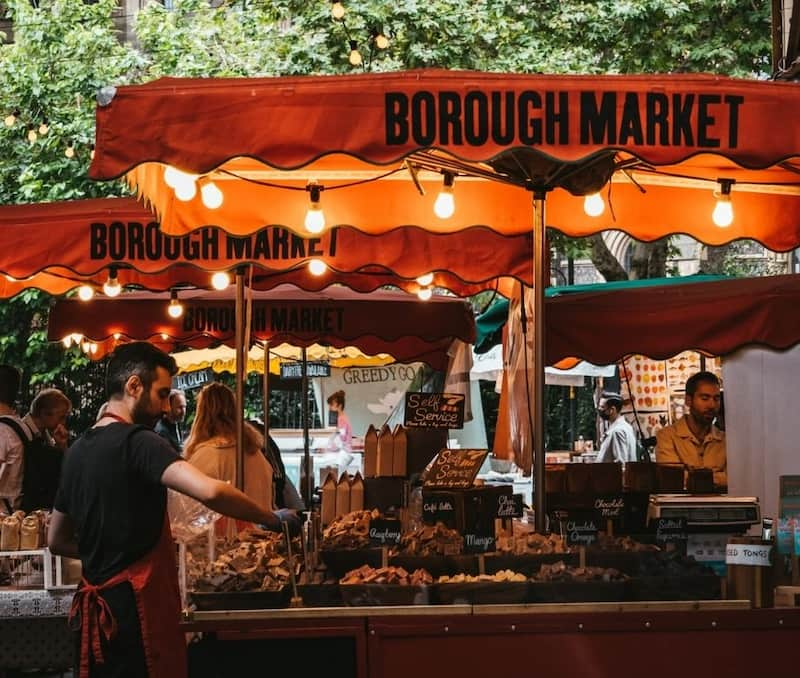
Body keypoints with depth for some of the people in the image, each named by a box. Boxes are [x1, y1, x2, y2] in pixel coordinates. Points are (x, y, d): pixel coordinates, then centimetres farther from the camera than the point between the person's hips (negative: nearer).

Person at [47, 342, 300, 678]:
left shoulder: (77, 451, 12)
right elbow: (209, 491, -29)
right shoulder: (138, 441, -14)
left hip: (96, 605, 9)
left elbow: (57, 540, 22)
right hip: (136, 608, -9)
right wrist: (272, 519, -16)